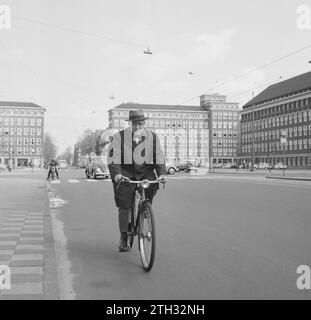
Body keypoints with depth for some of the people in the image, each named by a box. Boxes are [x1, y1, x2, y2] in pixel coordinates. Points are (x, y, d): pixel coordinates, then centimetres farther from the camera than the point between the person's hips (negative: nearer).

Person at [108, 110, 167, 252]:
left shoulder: (153, 137, 5)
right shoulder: (119, 137, -3)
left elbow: (159, 158, 3)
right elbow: (112, 158, -9)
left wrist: (162, 173, -13)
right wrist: (116, 174, -26)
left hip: (145, 172, 3)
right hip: (125, 172, -2)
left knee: (152, 185, -26)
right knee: (124, 206, -7)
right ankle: (123, 239, 4)